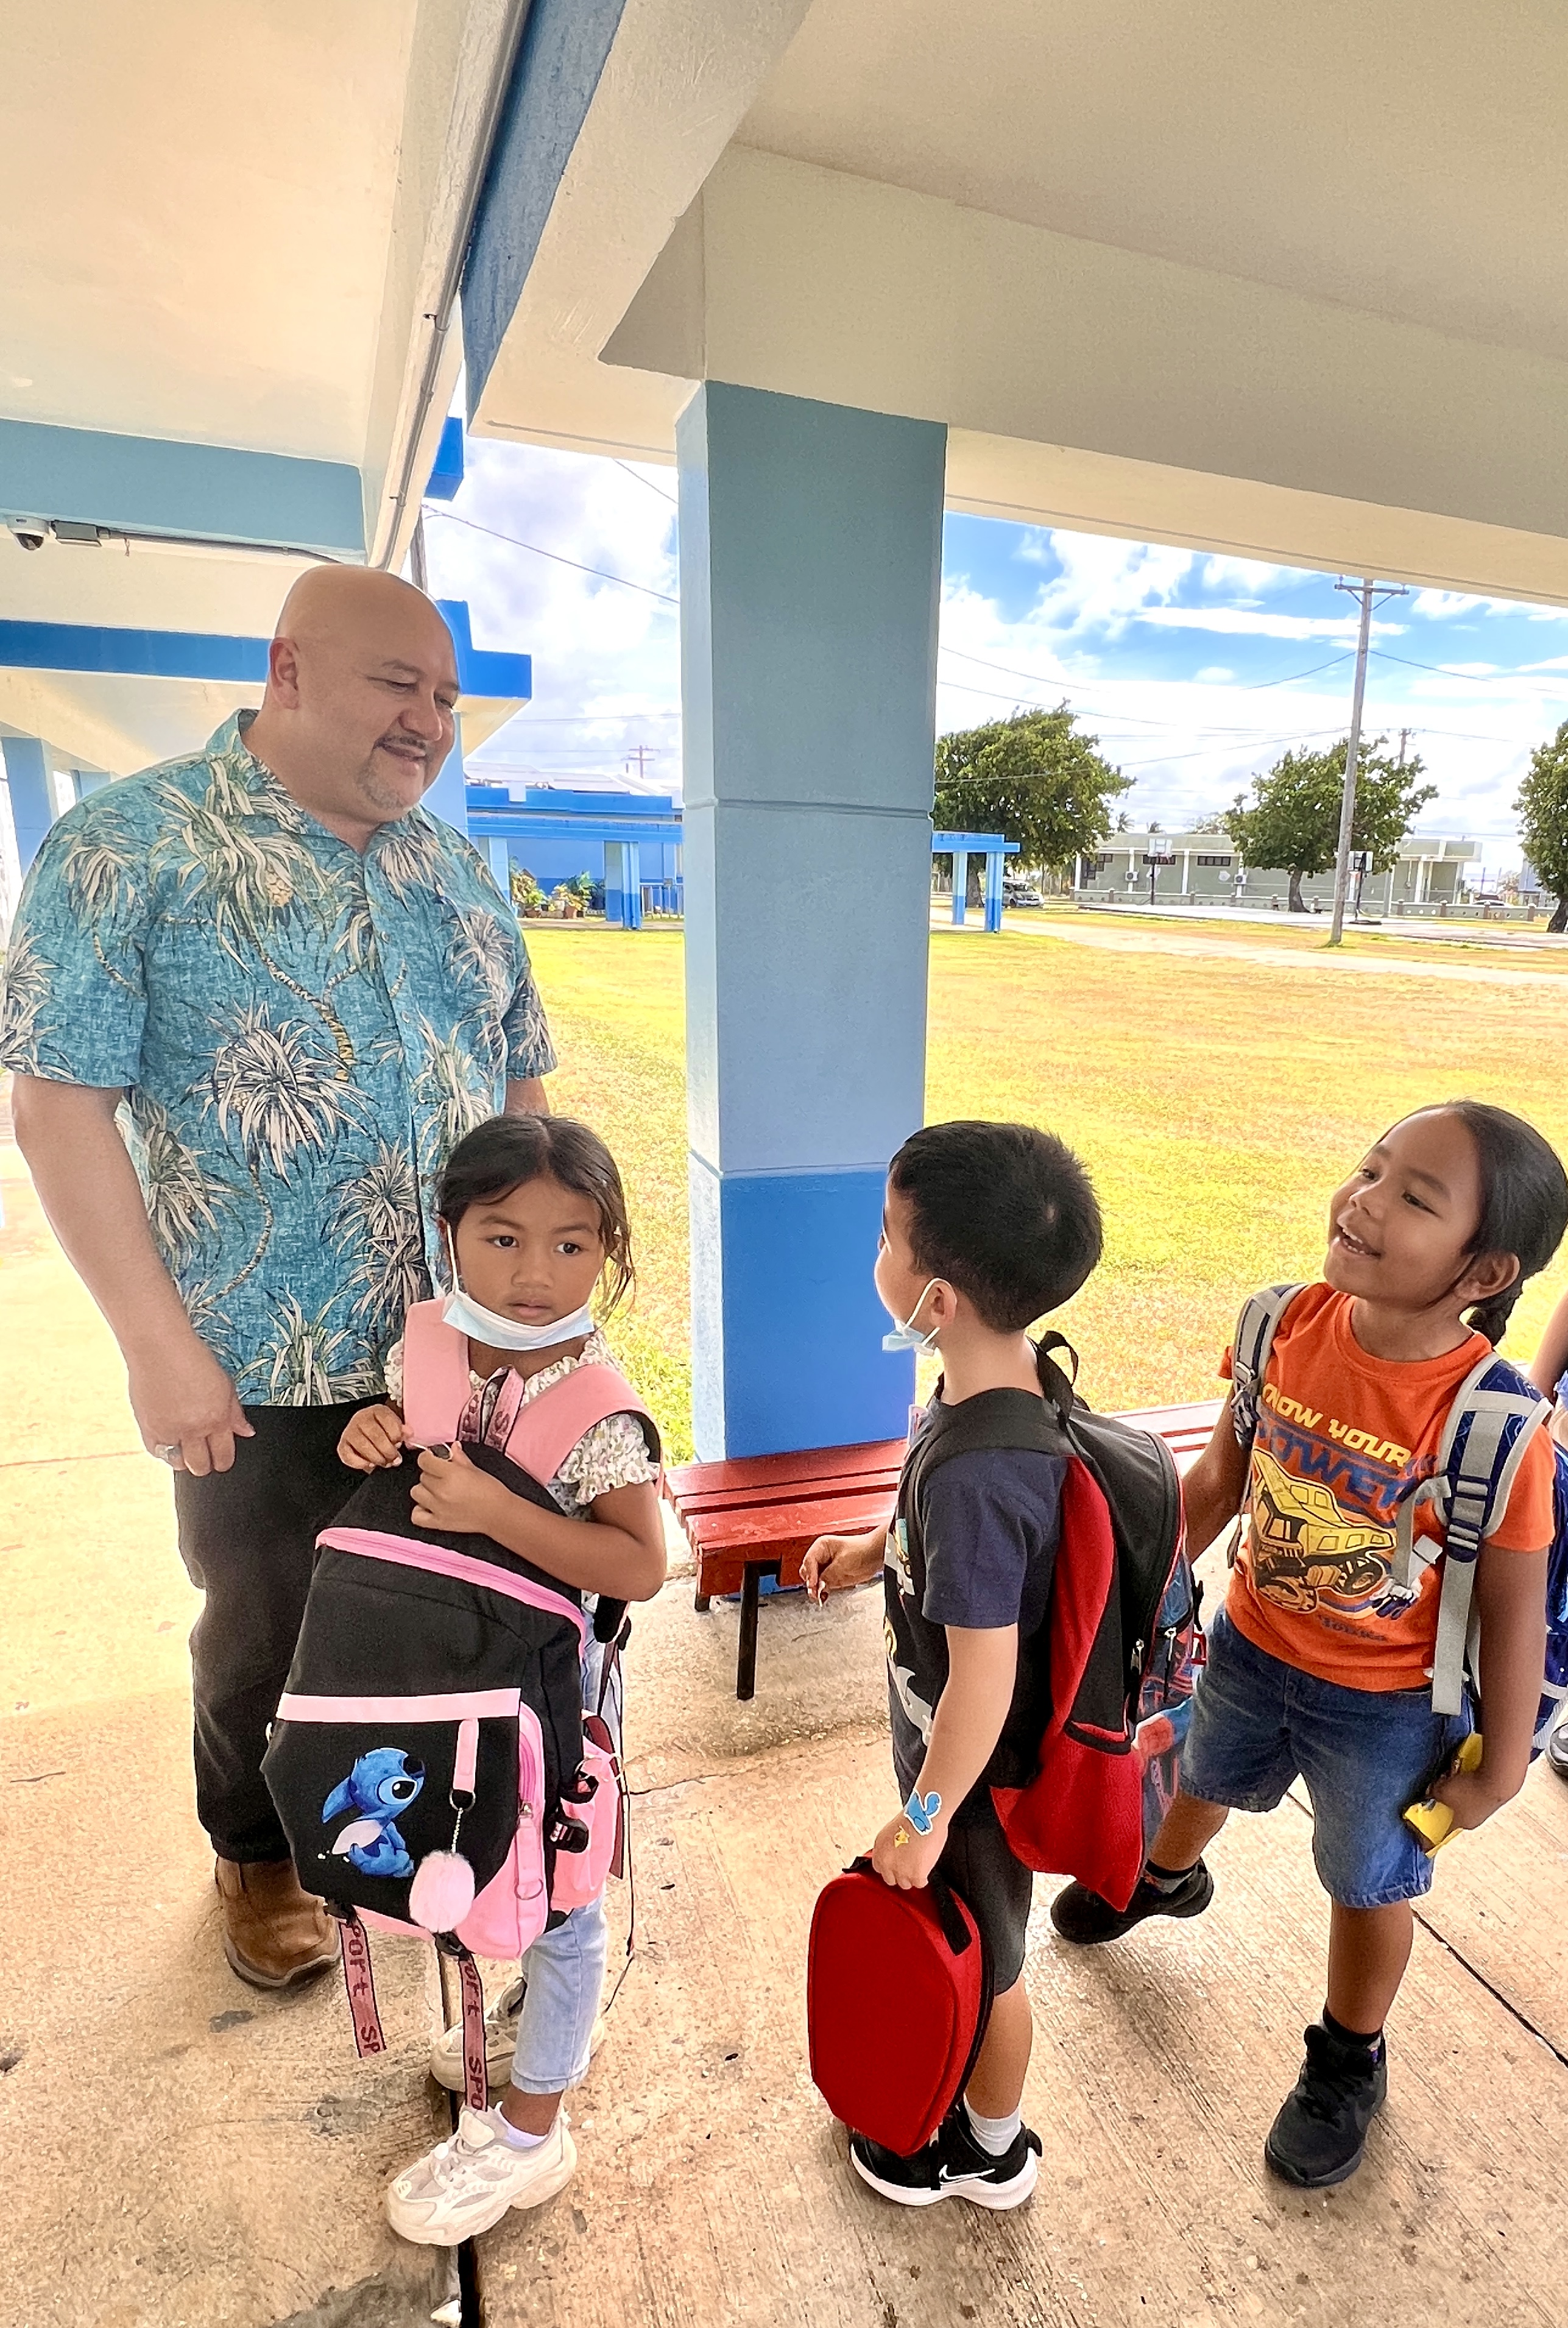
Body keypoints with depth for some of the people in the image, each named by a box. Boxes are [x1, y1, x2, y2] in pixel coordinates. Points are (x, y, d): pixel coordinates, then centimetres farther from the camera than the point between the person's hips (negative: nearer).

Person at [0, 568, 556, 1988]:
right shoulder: (132, 845, -8)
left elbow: (521, 1082, 12)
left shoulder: (456, 870, 8)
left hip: (460, 1346, 5)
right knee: (268, 1636, 16)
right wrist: (160, 1343, -16)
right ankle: (261, 1858, 46)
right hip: (261, 1374, -4)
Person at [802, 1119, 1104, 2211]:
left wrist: (925, 1816, -16)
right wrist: (881, 1549, 7)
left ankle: (989, 2151, 52)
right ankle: (978, 2101, 60)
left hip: (976, 1774, -8)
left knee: (981, 1961, 22)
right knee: (969, 1945, 32)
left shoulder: (974, 1475, -40)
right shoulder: (1013, 1378, -13)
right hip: (965, 1746, 8)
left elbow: (983, 1680, -31)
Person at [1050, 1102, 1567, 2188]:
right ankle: (1166, 1879, 67)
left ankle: (1349, 2064, 53)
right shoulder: (1290, 1326, -21)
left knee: (1370, 1883, 22)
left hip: (1387, 1705, -4)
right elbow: (1219, 1477, -6)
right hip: (1252, 1646, 4)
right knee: (1207, 1779, 31)